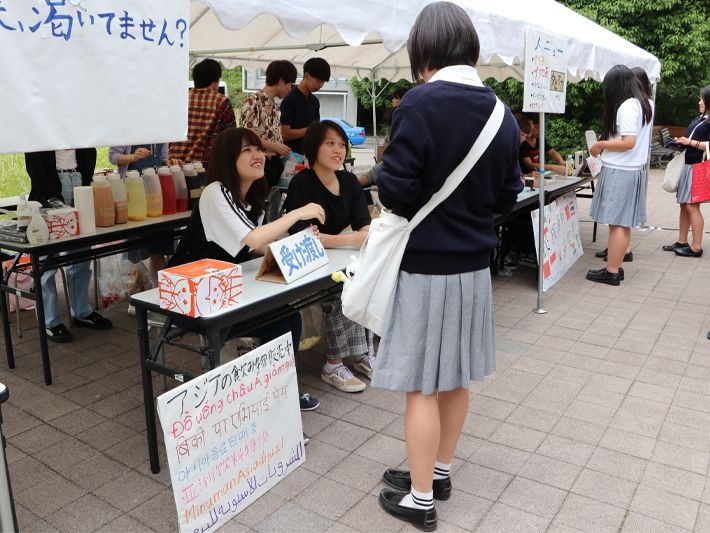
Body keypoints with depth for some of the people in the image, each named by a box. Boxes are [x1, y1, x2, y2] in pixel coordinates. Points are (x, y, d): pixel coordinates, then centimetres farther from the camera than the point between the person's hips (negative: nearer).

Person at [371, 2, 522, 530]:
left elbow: (395, 190, -18)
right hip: (474, 263, 7)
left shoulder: (420, 104, -17)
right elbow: (507, 197, 8)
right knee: (456, 377, 18)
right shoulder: (502, 113, 4)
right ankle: (439, 471, 36)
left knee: (422, 386, 5)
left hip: (427, 264, -7)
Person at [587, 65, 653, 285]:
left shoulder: (627, 106, -16)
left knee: (617, 223, -5)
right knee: (624, 223, 11)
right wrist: (607, 145, 15)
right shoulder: (645, 104, 14)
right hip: (633, 170, 9)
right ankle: (616, 267, 16)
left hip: (619, 172, -9)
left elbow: (628, 142, -22)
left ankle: (611, 272, 0)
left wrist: (600, 145, -12)